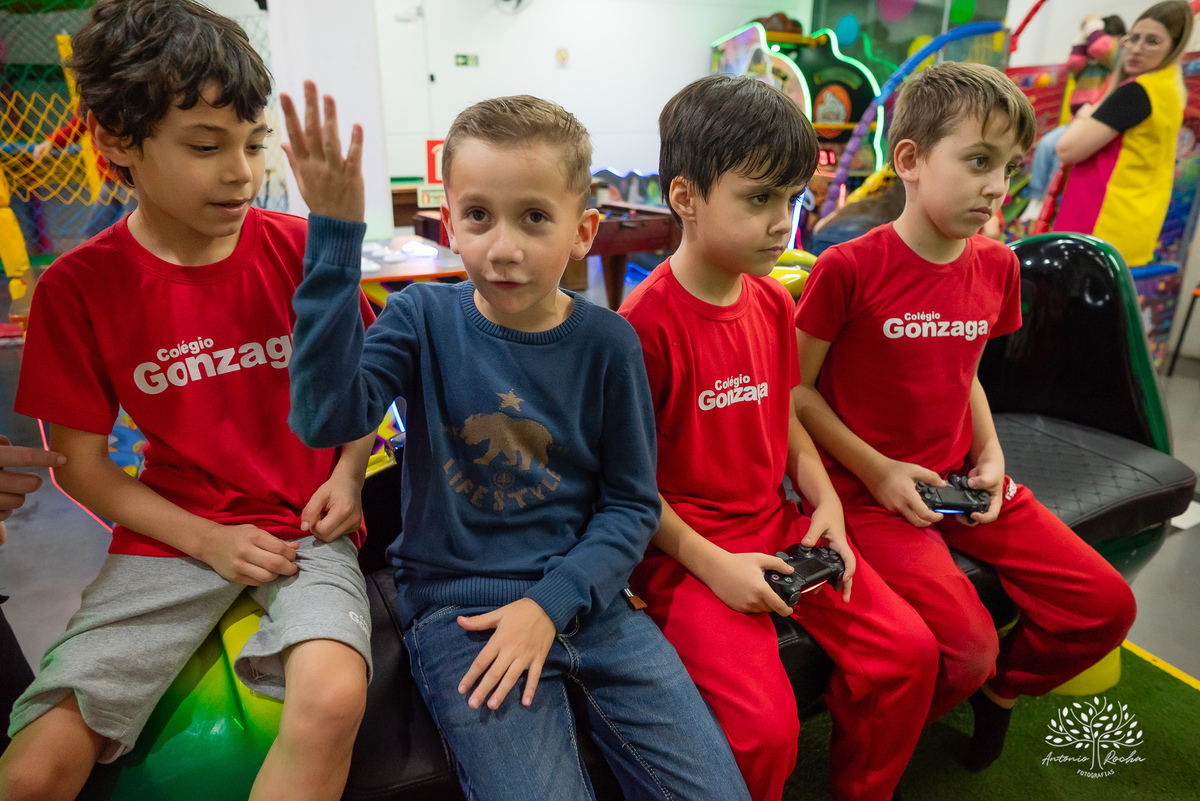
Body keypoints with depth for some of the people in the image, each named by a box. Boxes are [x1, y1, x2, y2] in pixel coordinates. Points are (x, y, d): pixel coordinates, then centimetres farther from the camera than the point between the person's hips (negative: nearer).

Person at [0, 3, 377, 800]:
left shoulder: (300, 249, -4)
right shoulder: (78, 286, -4)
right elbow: (82, 464, 2)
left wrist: (349, 473, -7)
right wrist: (208, 540, -9)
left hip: (306, 526, 0)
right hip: (173, 534, 1)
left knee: (333, 700, -27)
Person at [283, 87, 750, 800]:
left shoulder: (607, 342, -4)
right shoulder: (424, 318, -5)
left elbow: (632, 504, 0)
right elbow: (327, 418, -23)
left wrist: (550, 602, -12)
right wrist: (335, 236, -26)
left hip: (582, 595, 2)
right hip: (458, 602, -1)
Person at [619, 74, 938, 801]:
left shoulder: (773, 302, 5)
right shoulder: (645, 322, -19)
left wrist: (827, 503, 2)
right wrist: (711, 563, -16)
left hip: (779, 524, 7)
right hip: (687, 547, -7)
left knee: (910, 651, 0)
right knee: (765, 728, -20)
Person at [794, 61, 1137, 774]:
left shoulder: (997, 267, 4)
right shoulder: (848, 268, -17)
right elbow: (797, 388, -12)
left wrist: (990, 454, 2)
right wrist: (876, 471, -15)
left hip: (962, 481, 7)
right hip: (871, 490, -7)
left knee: (1107, 606, 3)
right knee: (965, 646, -21)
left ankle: (1002, 688, 32)